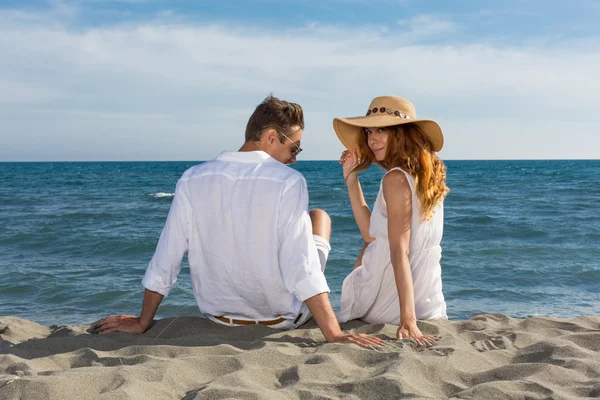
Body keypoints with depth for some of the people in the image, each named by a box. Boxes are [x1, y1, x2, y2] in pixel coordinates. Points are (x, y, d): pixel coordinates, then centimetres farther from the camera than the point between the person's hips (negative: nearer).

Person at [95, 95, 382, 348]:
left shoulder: (192, 180, -10)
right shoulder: (288, 182, -22)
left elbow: (164, 264, -6)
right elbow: (302, 270, -28)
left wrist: (142, 322, 5)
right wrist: (335, 335, -26)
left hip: (218, 315, 4)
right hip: (283, 319, -3)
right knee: (320, 216, 21)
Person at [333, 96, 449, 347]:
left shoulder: (396, 179, -18)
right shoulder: (426, 178, 6)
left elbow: (399, 251, -25)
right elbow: (371, 234, 11)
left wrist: (408, 320, -29)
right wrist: (351, 179, 12)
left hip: (386, 311, -7)